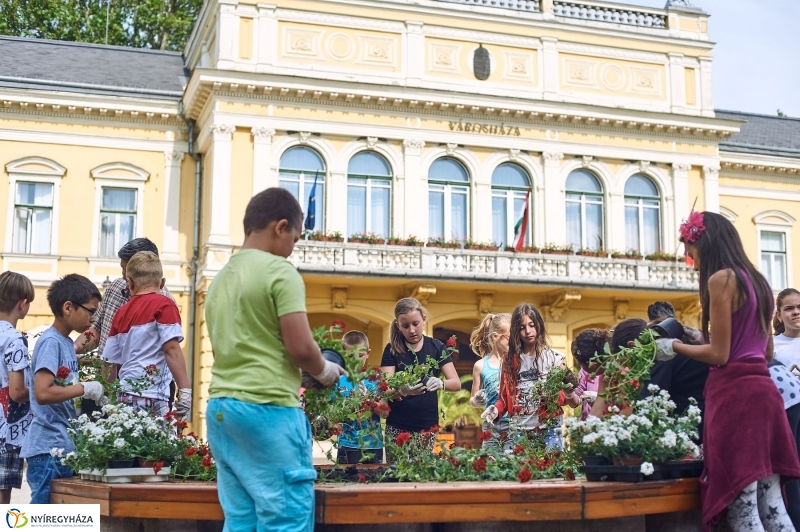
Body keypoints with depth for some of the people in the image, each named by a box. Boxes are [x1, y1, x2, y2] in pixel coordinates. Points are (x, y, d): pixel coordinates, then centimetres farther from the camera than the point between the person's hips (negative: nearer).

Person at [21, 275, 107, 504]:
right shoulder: (51, 342, -13)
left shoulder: (66, 343, 14)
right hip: (48, 449, -9)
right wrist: (85, 388, -16)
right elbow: (42, 393, -24)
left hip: (65, 446, 9)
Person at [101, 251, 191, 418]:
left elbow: (110, 361, 18)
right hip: (151, 397, -6)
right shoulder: (164, 304, -2)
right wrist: (185, 390, -13)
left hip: (125, 396, 6)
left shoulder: (121, 312, 14)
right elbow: (171, 349, -12)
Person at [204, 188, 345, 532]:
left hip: (221, 407, 8)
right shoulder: (280, 271, -8)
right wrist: (324, 372, 7)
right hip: (267, 408, -8)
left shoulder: (221, 278, 16)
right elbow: (301, 348, -15)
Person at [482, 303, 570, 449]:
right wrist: (496, 410, -10)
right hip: (517, 431, 2)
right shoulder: (510, 360, 7)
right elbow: (505, 397, 10)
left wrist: (569, 392, -21)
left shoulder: (554, 358, 2)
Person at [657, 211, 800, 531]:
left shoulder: (721, 278, -7)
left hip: (733, 393, -9)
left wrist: (675, 347, 4)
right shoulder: (757, 281, 18)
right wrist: (701, 340, 29)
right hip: (762, 390, 9)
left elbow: (719, 355, -12)